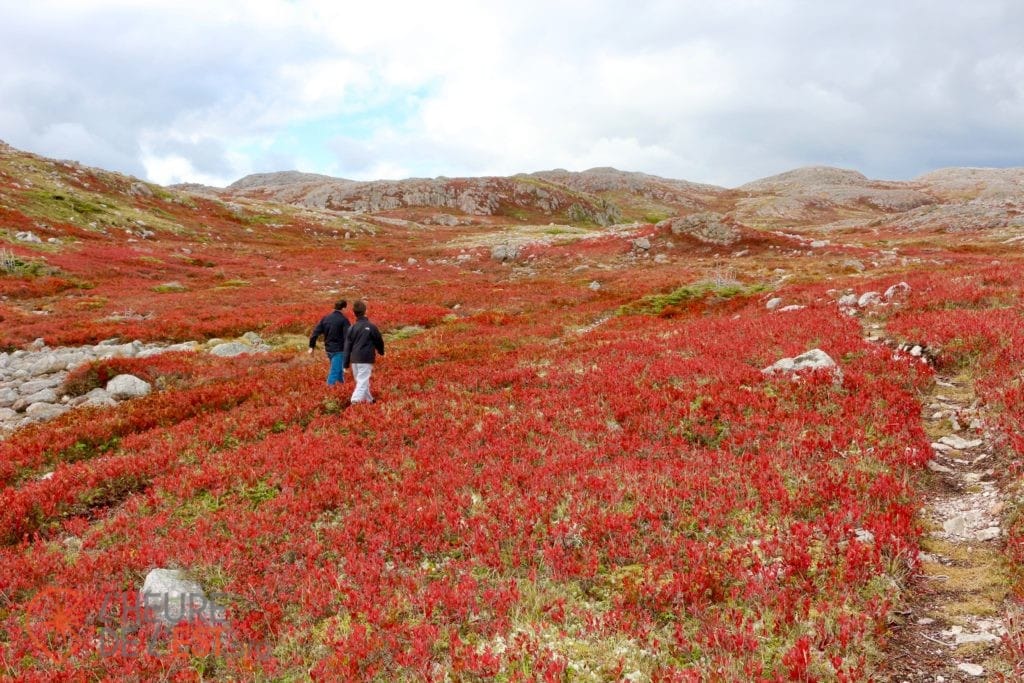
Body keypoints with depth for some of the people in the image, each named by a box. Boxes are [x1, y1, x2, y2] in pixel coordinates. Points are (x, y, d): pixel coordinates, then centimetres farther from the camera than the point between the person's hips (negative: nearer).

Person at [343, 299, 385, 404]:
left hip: (354, 360, 4)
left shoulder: (351, 328, 5)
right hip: (366, 360, -4)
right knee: (363, 382, -6)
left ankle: (369, 400, 29)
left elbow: (347, 347, 6)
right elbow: (379, 341, 4)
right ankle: (355, 401, -20)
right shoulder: (371, 327, -6)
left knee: (360, 381, 19)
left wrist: (346, 365, 10)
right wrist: (381, 352, 26)